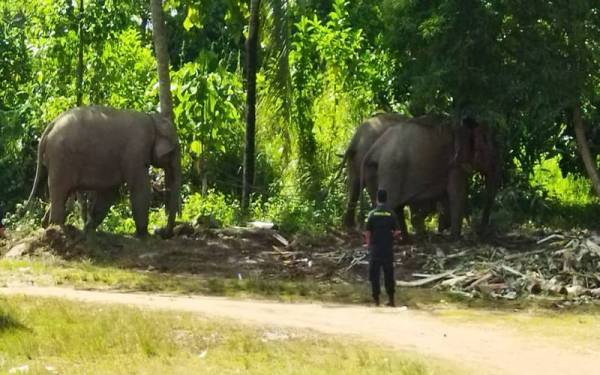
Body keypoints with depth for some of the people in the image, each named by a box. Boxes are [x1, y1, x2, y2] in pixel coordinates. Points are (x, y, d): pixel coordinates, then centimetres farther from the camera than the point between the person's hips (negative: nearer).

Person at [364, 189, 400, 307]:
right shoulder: (391, 214, -2)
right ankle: (391, 300, 12)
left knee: (374, 274, 5)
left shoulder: (372, 214, -6)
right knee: (389, 274, 9)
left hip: (375, 249, -2)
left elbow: (367, 232, -8)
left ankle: (376, 299, 4)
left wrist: (368, 243, 9)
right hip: (388, 249, 2)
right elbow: (397, 232, -3)